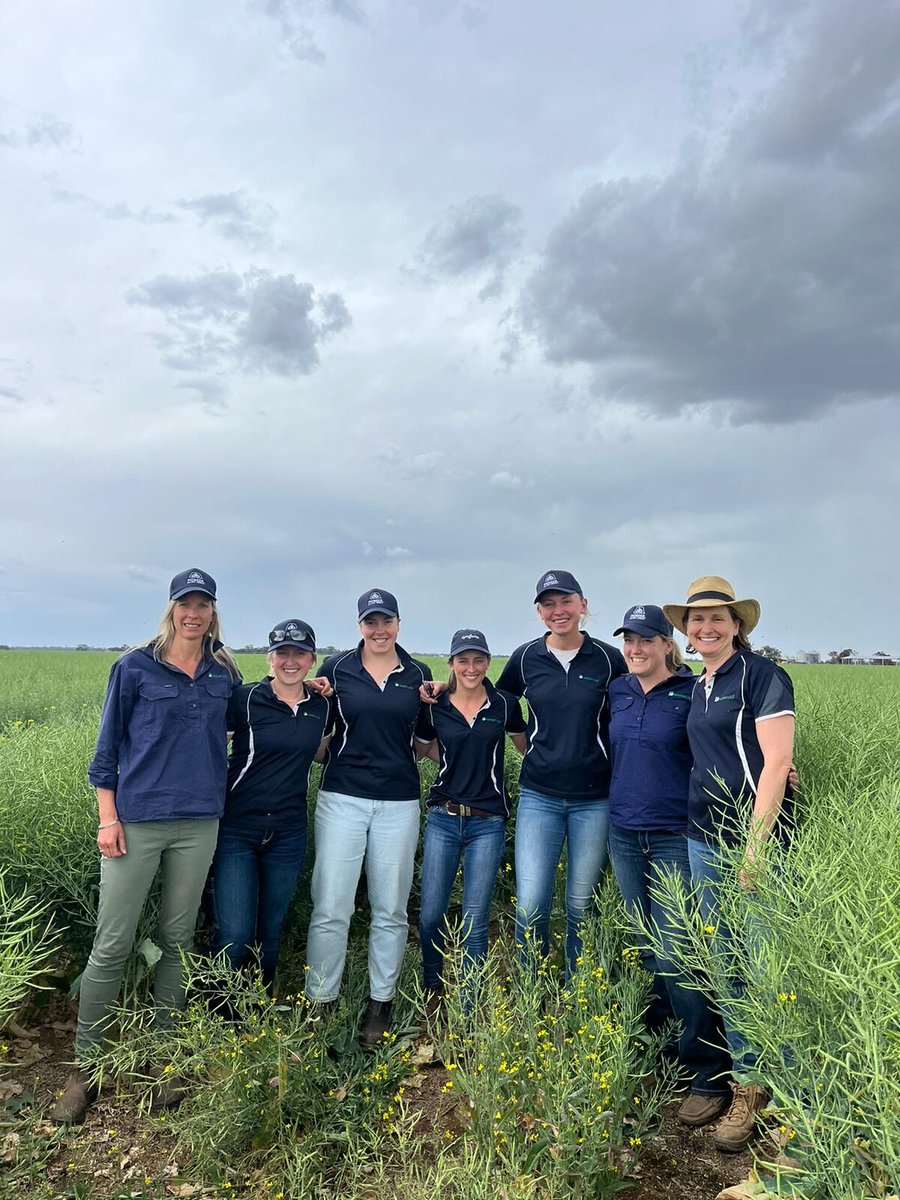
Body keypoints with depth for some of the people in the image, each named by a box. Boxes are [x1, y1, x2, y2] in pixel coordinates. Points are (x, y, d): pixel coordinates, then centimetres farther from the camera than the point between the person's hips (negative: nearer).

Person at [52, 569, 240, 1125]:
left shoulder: (225, 674, 6)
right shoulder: (134, 667, -2)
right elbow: (109, 744, 0)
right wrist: (107, 817, -4)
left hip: (199, 822, 3)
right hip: (138, 819, -3)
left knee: (178, 939, 12)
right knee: (112, 944, 2)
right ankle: (85, 1066, 19)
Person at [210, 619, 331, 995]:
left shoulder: (321, 706, 4)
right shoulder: (245, 699, -10)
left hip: (288, 834, 4)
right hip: (237, 829, -4)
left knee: (270, 933, 16)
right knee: (234, 937, -5)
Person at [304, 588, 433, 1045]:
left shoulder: (419, 675, 6)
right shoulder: (336, 669, 2)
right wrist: (332, 757, -5)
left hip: (399, 802, 2)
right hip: (342, 797, -1)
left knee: (391, 909, 9)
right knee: (330, 908, -1)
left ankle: (381, 1004, 25)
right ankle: (319, 1003, 14)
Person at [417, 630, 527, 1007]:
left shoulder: (504, 704, -2)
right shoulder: (434, 706, -1)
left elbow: (528, 747, 13)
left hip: (488, 822, -1)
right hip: (443, 819, 1)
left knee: (474, 919, 3)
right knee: (430, 914, 4)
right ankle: (433, 992, 28)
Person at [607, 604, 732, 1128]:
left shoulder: (693, 692, -8)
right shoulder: (618, 692, 7)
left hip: (675, 839, -5)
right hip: (625, 835, 5)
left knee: (677, 955, -6)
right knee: (650, 948, 17)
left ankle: (710, 1077, 9)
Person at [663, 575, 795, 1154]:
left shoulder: (763, 675, -8)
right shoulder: (699, 688, 14)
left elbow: (776, 763, -14)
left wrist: (755, 846, -17)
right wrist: (718, 843, 10)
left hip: (753, 841, -7)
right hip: (705, 840, 7)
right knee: (727, 964, 12)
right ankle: (748, 1085, 26)